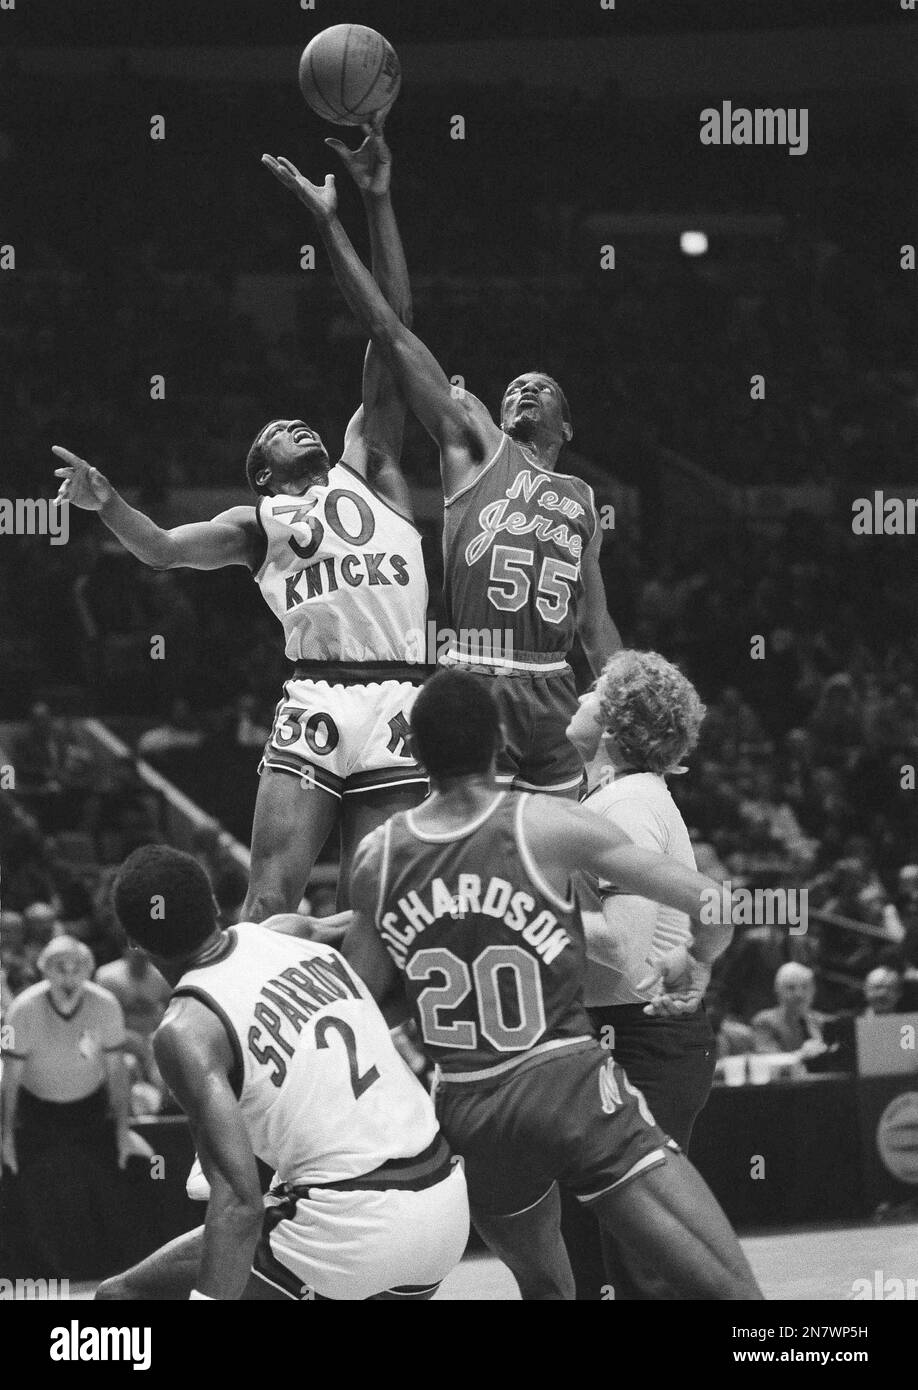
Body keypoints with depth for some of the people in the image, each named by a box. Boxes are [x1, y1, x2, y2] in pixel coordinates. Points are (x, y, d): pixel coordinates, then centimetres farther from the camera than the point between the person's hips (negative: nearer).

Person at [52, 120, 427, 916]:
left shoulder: (369, 470, 19)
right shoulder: (258, 523, 20)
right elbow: (163, 548, 4)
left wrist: (377, 204, 8)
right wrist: (105, 503, -16)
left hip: (397, 706, 0)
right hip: (314, 707, 0)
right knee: (270, 903, -10)